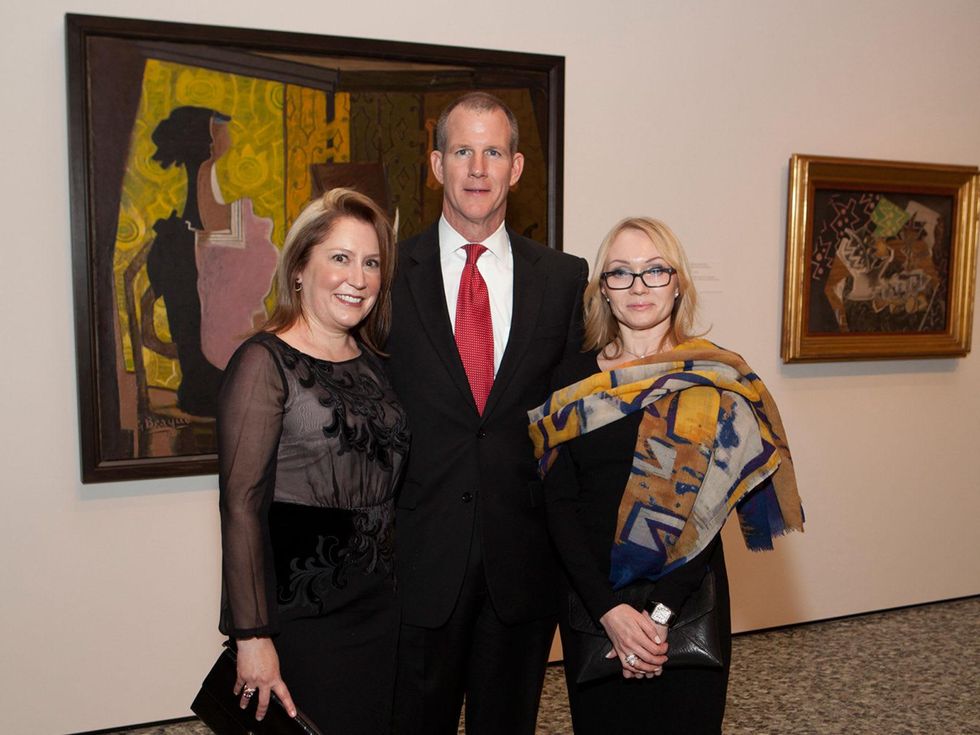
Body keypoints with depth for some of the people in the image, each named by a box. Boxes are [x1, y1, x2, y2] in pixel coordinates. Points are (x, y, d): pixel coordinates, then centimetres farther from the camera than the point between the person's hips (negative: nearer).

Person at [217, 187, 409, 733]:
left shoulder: (373, 364, 9)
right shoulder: (265, 362, -11)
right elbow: (242, 505, -15)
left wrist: (400, 590, 9)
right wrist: (252, 636, -17)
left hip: (381, 608, 6)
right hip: (301, 618, -6)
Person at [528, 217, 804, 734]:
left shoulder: (719, 378, -5)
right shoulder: (574, 378, -1)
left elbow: (712, 503, -10)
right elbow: (559, 503, -5)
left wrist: (660, 614, -16)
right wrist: (610, 611, -15)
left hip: (687, 599, -1)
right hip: (590, 600, 2)